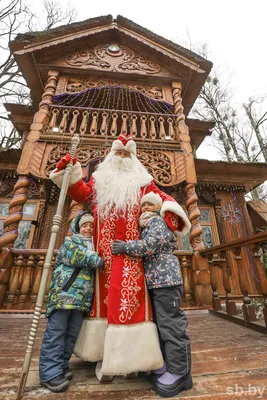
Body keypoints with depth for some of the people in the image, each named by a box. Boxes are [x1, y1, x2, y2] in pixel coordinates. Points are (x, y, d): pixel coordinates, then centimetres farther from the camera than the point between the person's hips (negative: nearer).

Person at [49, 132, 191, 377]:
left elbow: (161, 196, 7)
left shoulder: (142, 180, 14)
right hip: (104, 246, 2)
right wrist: (70, 174, 1)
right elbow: (82, 194, 11)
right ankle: (104, 348, 27)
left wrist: (171, 209, -12)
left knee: (127, 290, -6)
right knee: (104, 289, 9)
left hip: (130, 245, -2)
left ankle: (128, 351, 11)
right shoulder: (100, 178, 20)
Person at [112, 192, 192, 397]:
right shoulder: (146, 225, 23)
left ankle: (180, 372, 8)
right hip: (155, 281, 10)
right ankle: (169, 363, 29)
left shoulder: (158, 221, -5)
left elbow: (151, 244, -21)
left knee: (171, 323, -4)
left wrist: (125, 246, -19)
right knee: (161, 323, 16)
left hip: (166, 278, -10)